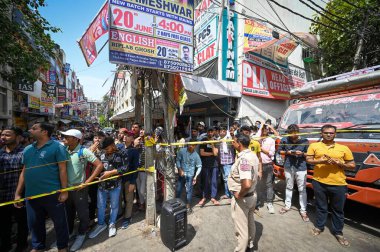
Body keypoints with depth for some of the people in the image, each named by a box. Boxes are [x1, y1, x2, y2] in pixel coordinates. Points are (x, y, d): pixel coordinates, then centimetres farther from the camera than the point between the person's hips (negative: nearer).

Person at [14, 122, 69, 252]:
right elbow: (24, 172, 15)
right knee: (34, 222, 22)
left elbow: (62, 170, -13)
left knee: (59, 221, 9)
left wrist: (64, 191, -14)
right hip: (31, 194, 6)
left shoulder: (57, 147, -11)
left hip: (52, 193, -6)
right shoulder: (27, 149, 9)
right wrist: (18, 193, 13)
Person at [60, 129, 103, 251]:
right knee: (68, 213, 22)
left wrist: (87, 182, -17)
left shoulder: (83, 151, -17)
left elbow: (99, 165, -19)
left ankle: (81, 235, 33)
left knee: (82, 213, 11)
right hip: (66, 188, 5)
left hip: (79, 188, -5)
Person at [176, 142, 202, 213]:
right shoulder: (182, 151, -11)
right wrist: (180, 169, -12)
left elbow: (199, 166, -6)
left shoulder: (196, 155, -13)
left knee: (189, 190, 5)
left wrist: (195, 176, -14)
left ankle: (188, 206, 26)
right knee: (178, 189, 12)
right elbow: (177, 160, -1)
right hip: (181, 174, 2)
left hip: (190, 175, -1)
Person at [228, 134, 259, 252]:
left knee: (241, 228, 12)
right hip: (252, 195, 9)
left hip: (242, 198, -9)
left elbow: (247, 184, -41)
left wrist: (239, 195, -23)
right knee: (250, 223, 28)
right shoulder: (253, 155, -2)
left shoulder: (243, 159, -31)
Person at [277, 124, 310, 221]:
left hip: (301, 168, -1)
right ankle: (287, 206, 33)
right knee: (289, 187, 17)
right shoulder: (284, 140, -4)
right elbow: (279, 151, 5)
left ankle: (303, 210, 22)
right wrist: (287, 152, -12)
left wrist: (302, 153, -19)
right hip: (288, 167, 2)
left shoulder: (304, 141, -6)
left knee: (302, 189, 6)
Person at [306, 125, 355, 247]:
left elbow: (352, 166, 7)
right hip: (319, 182, -1)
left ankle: (338, 232, 34)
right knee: (321, 207, 15)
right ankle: (319, 226, 34)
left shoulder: (344, 148, 4)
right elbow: (308, 160, -2)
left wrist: (340, 164, -12)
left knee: (338, 209, 14)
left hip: (338, 184, 1)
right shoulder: (314, 146, 1)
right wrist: (320, 161, -18)